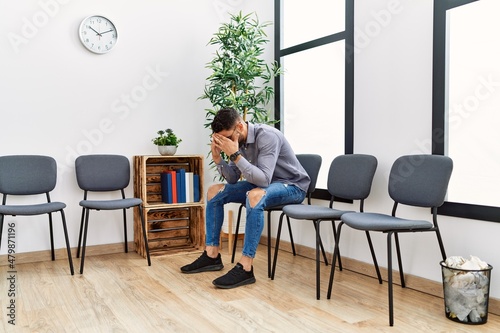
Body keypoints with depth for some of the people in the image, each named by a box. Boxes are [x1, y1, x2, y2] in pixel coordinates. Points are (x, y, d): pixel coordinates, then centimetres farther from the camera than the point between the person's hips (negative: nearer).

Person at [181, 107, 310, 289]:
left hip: (292, 186, -8)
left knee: (255, 196, -39)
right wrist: (217, 158, -16)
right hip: (263, 183, 8)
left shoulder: (267, 136, -27)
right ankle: (212, 255, 4)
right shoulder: (238, 140, -4)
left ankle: (245, 268, -33)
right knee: (214, 191, 1)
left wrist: (235, 155, -37)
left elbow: (264, 179, -36)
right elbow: (233, 179, 0)